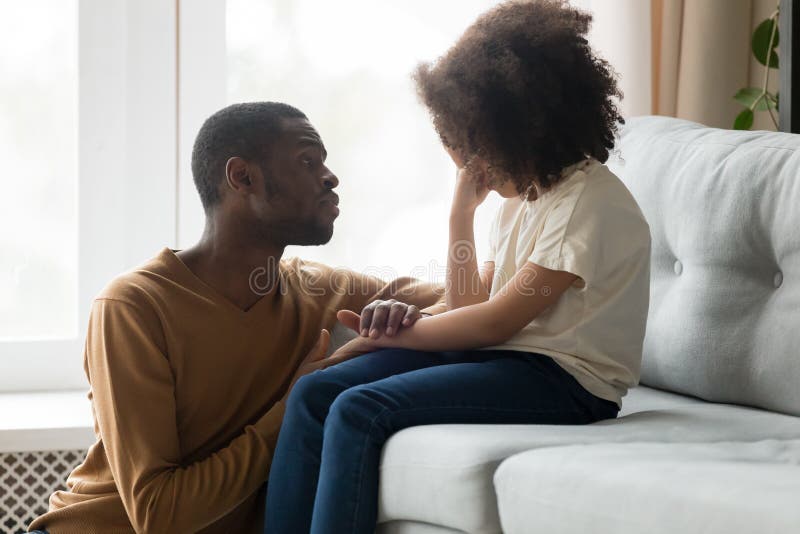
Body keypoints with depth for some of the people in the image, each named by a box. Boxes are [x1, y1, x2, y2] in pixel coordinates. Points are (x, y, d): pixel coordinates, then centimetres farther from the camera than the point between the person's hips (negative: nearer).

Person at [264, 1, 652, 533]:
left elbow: (496, 322, -13)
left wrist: (393, 335, -4)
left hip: (561, 380, -9)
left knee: (358, 412, -25)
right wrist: (462, 209, 6)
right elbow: (471, 308, 13)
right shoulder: (521, 193, 14)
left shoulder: (588, 202, -14)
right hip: (501, 358, 9)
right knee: (313, 395, -9)